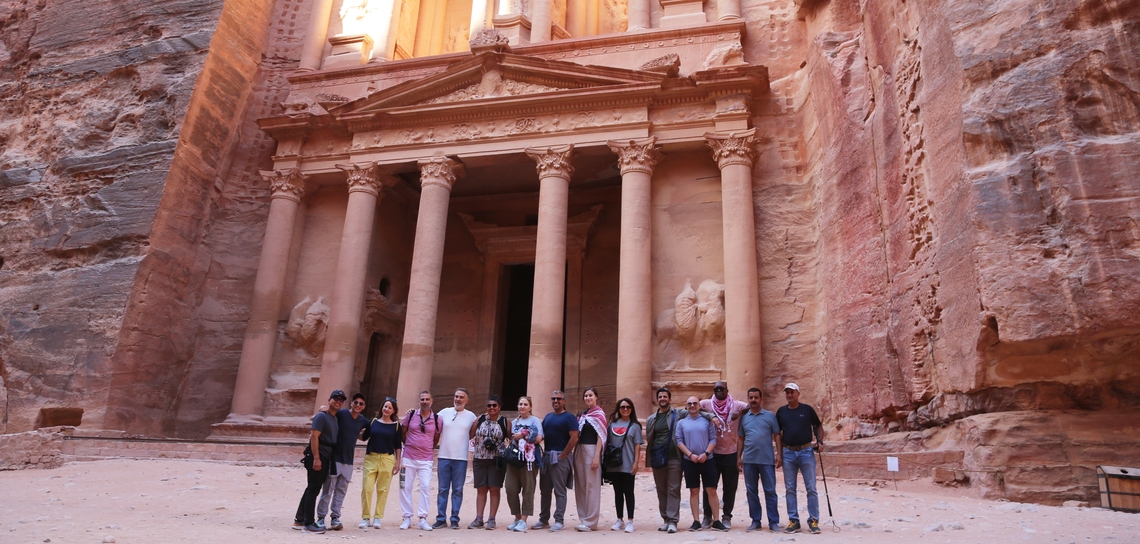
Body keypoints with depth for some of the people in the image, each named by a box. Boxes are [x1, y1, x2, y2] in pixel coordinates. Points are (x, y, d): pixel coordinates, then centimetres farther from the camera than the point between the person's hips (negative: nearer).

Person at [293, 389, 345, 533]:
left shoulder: (335, 418, 16)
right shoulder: (322, 416, -10)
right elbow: (314, 437, -17)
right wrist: (316, 458, -22)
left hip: (326, 458, 9)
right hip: (318, 457, -9)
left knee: (312, 489, 14)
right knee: (313, 489, -5)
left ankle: (299, 520, 23)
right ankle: (309, 523, 1)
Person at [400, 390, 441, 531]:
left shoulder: (437, 419, 0)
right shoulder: (411, 415, 0)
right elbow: (402, 433, 10)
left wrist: (428, 449, 6)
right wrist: (408, 445, 8)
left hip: (426, 460, -1)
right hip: (408, 458, 1)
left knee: (425, 487, -6)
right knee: (405, 487, 3)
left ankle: (423, 519, 0)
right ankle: (407, 518, 13)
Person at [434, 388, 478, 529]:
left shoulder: (471, 416, 4)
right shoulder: (444, 412, 4)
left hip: (461, 458, -1)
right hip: (444, 456, 1)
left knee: (457, 490, 3)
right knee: (443, 489, 5)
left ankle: (454, 519, 9)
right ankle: (441, 519, 11)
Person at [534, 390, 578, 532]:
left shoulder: (569, 417, -6)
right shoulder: (547, 417, 16)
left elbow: (574, 438, -14)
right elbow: (542, 435, 20)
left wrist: (563, 455, -15)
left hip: (560, 457, -7)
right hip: (546, 456, 7)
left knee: (559, 490, -2)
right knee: (545, 489, 11)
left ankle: (559, 520, 4)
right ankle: (543, 519, 19)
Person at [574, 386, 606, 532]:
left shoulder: (599, 413, -4)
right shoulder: (583, 414, 16)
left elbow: (601, 436, -9)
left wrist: (596, 457, -16)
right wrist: (575, 453, 8)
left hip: (591, 449, -7)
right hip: (579, 450, 7)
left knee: (591, 485, -5)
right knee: (580, 485, 8)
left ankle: (591, 522, -1)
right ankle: (583, 518, 15)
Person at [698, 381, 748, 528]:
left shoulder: (736, 405, -2)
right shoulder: (707, 404, -2)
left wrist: (740, 412, -21)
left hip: (731, 453, 0)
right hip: (713, 453, 0)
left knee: (730, 487, 8)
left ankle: (726, 517, 20)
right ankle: (707, 516, 20)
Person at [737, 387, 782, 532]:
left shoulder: (770, 416, 3)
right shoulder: (743, 417, 9)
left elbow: (777, 436, 3)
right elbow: (741, 439, 12)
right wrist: (739, 458, 7)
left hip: (767, 460, -3)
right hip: (749, 460, 3)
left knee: (770, 491, 1)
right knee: (751, 491, 8)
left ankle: (773, 522, 8)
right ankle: (755, 520, 17)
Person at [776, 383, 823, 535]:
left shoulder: (807, 409, 1)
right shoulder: (781, 411, 7)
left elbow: (818, 426, 10)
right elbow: (777, 432, 13)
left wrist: (820, 441, -4)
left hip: (806, 451, -2)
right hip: (788, 453, 2)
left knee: (811, 488, 0)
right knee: (790, 489, 5)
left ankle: (813, 520, 8)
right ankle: (793, 521, 12)